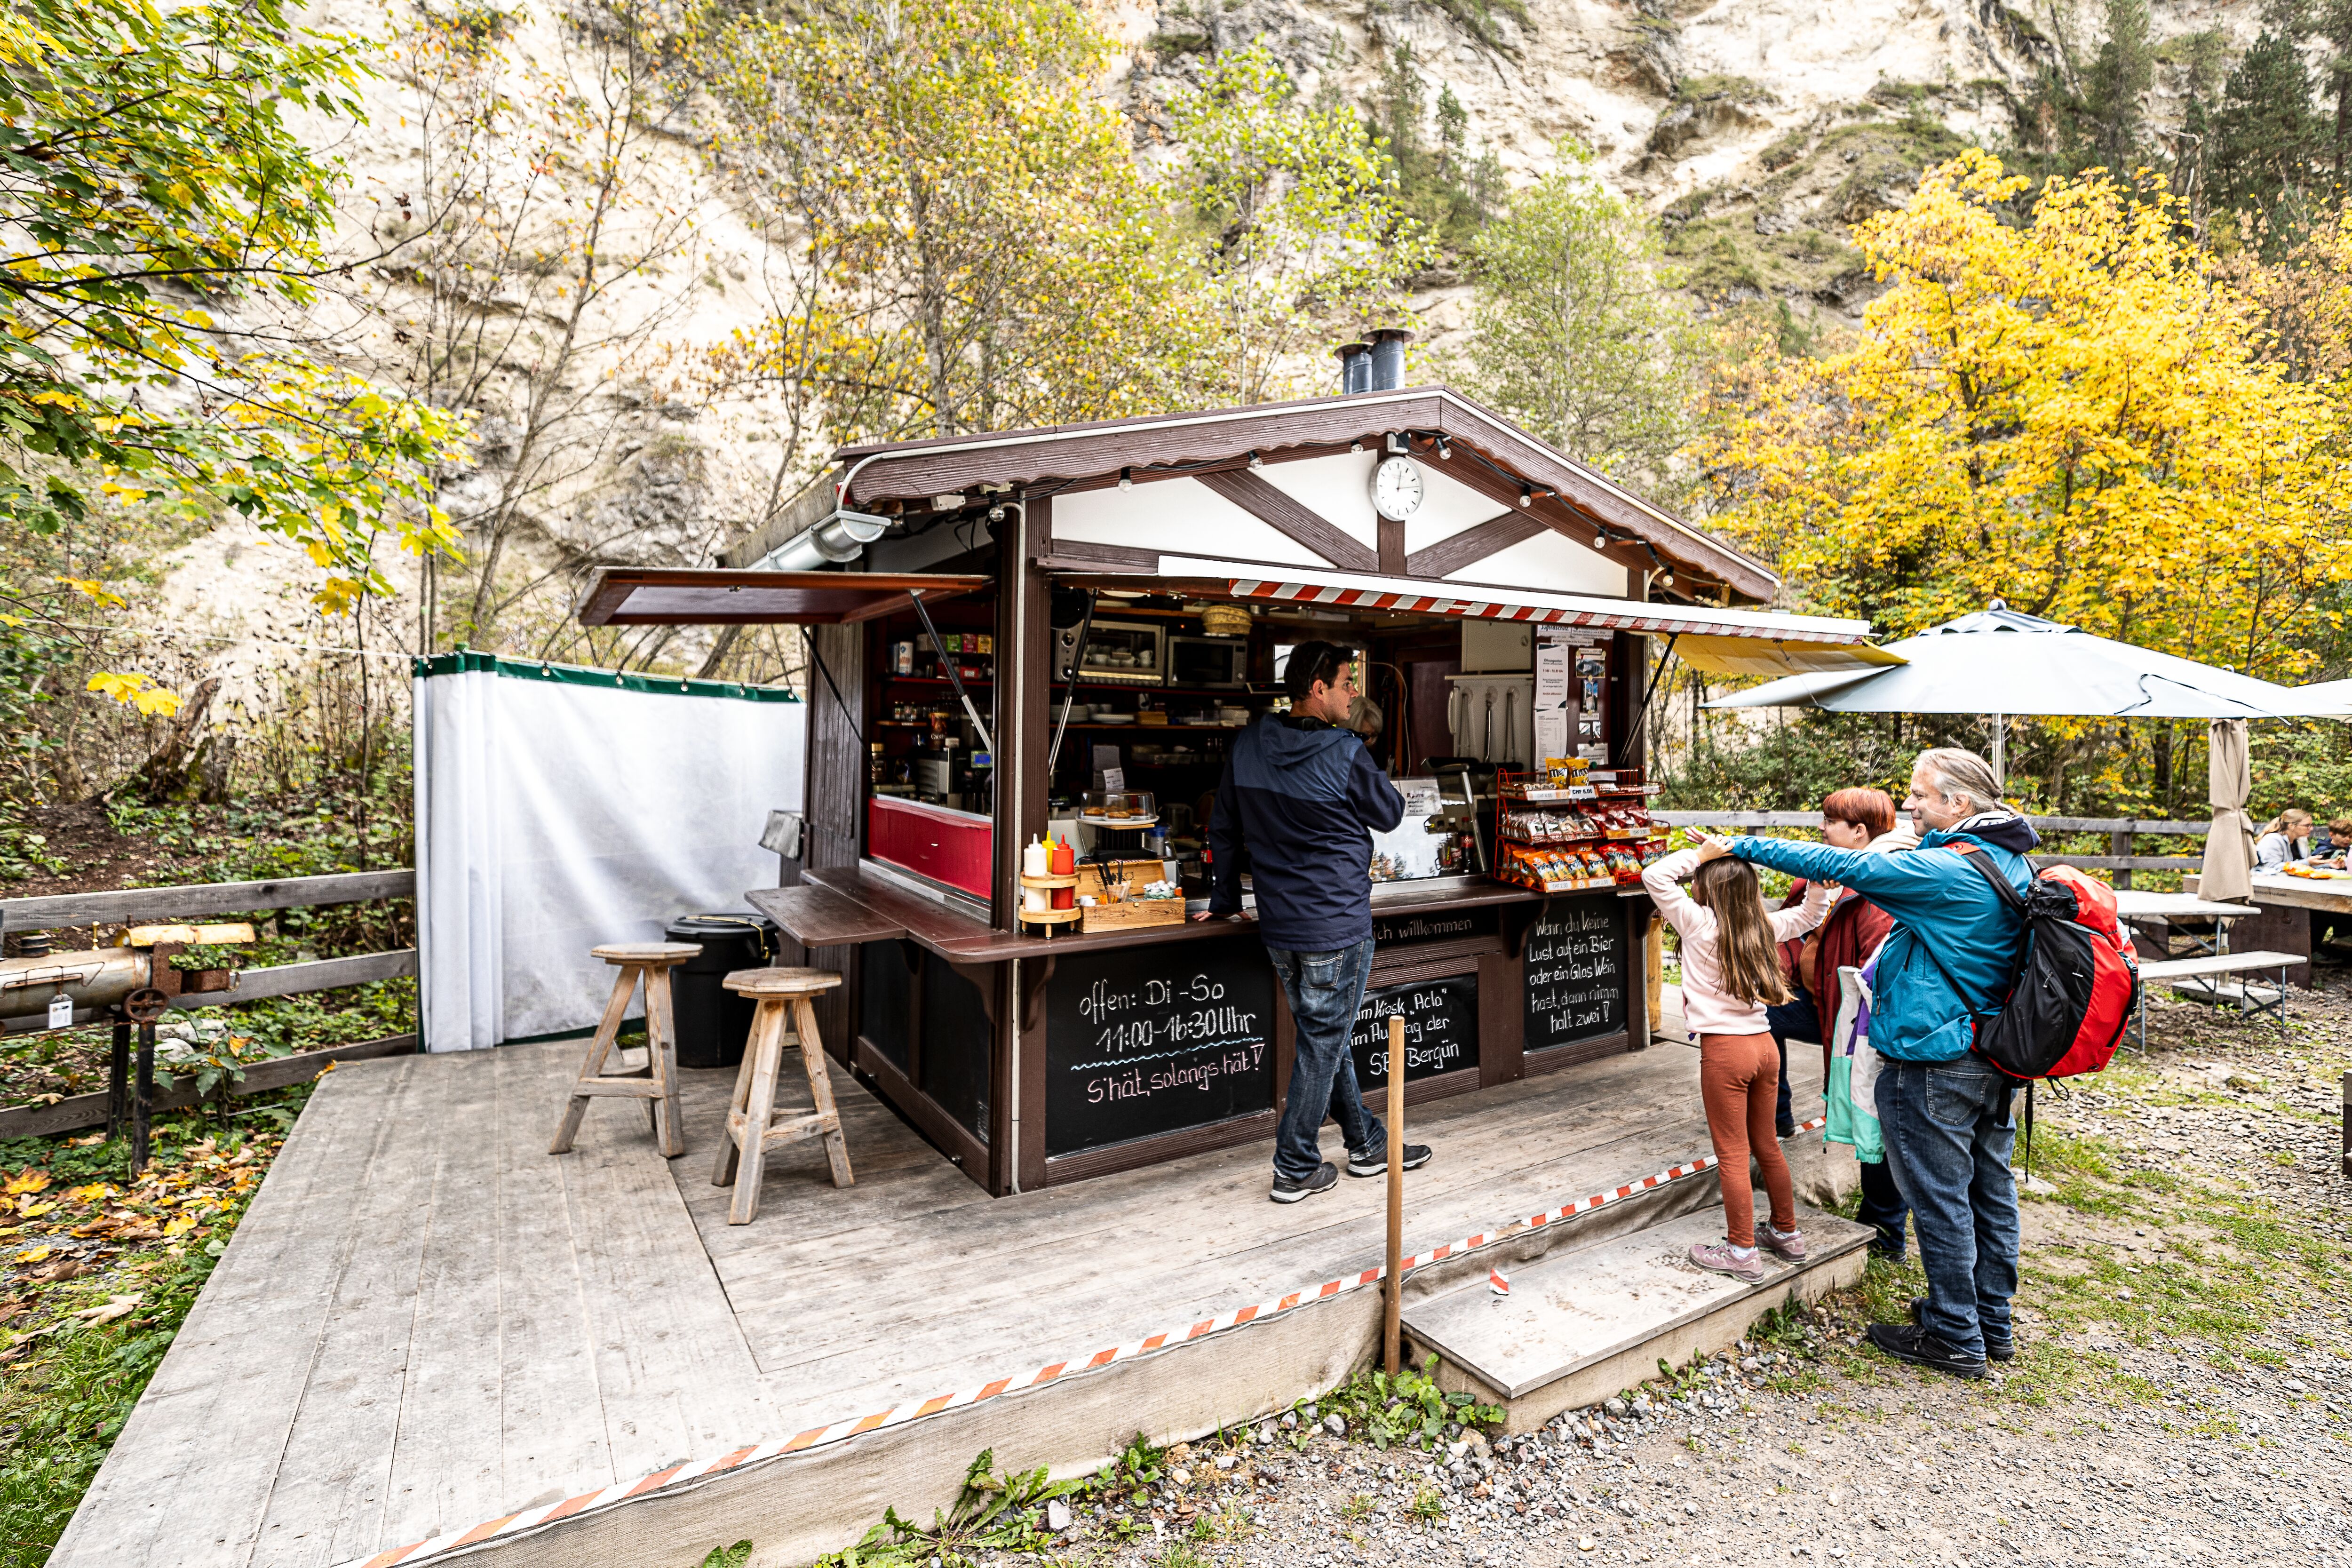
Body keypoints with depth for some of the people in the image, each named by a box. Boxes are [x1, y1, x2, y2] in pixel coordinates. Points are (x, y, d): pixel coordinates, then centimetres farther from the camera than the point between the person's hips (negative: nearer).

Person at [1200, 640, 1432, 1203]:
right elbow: (1390, 814, 0)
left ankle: (1367, 1144, 35)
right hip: (1336, 926, -7)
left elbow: (1224, 829, 8)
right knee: (1322, 1046, 7)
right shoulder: (1345, 754, -17)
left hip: (1278, 925, 7)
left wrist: (1224, 899, 20)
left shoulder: (1247, 746, 0)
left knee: (1324, 1037, 19)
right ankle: (1296, 1169, 18)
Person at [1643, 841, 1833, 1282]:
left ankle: (1742, 1252, 12)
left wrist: (1697, 856, -11)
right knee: (1766, 1146, 20)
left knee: (1732, 1155, 3)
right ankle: (1787, 1233, 33)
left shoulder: (1699, 923, -13)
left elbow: (1654, 877, -16)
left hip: (1724, 1050, -7)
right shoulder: (1761, 927, 4)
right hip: (1764, 1044, 7)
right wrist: (1820, 879, 6)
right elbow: (1810, 914, 20)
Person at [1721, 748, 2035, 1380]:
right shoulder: (2014, 864, 7)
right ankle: (1993, 1323, 33)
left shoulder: (1945, 870, -22)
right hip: (1995, 1057, 9)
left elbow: (1842, 866, -22)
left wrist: (1745, 847, -15)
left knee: (1940, 1199, 3)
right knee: (1990, 1191, 18)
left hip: (1934, 1063, -9)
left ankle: (1955, 1338, 16)